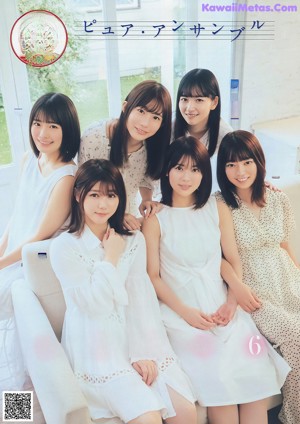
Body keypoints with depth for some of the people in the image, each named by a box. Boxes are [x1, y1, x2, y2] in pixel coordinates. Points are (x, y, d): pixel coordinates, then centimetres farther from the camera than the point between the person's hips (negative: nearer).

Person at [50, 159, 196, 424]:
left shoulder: (134, 241, 6)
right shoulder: (64, 247, -8)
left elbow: (142, 299, -1)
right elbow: (94, 304, -13)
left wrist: (143, 352, -9)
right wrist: (111, 258, -9)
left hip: (137, 340, 4)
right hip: (97, 349, -4)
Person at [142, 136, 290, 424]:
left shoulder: (218, 210, 8)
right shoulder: (155, 219, -2)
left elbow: (234, 261, 9)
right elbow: (153, 276, -2)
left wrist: (232, 301, -5)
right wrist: (185, 312, -12)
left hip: (222, 306, 3)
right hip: (181, 313, -3)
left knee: (257, 373, -14)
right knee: (219, 379, -20)